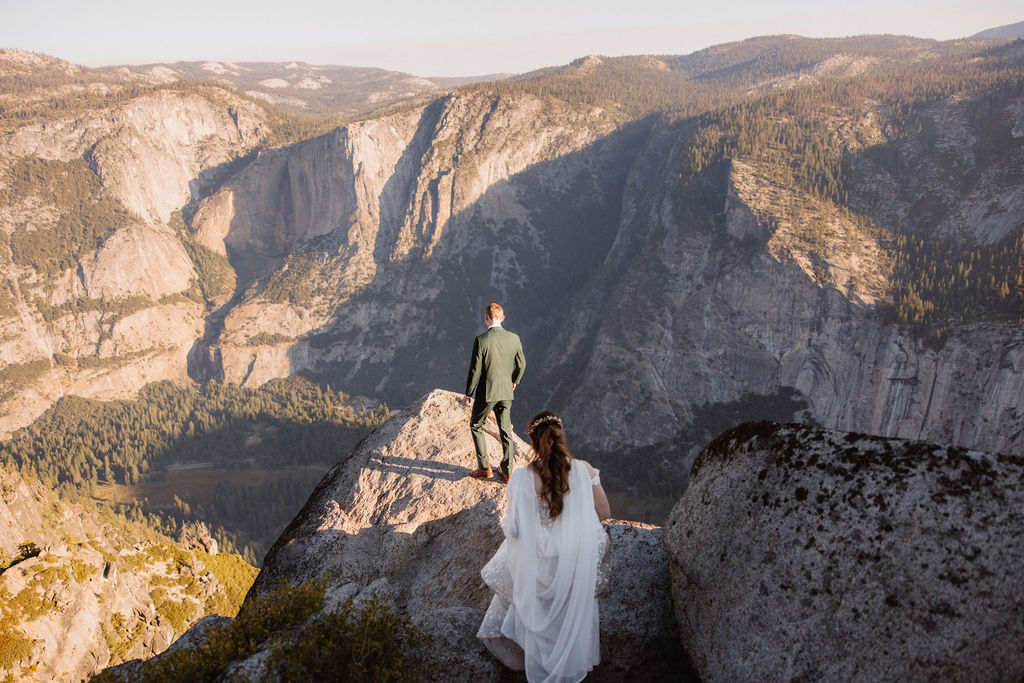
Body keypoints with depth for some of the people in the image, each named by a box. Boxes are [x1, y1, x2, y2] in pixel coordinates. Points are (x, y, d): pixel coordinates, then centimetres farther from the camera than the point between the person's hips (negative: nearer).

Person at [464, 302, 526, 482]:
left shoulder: (481, 340, -18)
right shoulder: (514, 338, -5)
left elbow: (475, 370, -15)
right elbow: (521, 365, 6)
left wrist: (468, 393, -3)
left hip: (486, 393, -4)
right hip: (506, 393, 4)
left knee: (476, 426, 17)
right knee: (506, 431, 16)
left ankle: (485, 468, 17)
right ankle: (506, 471, 25)